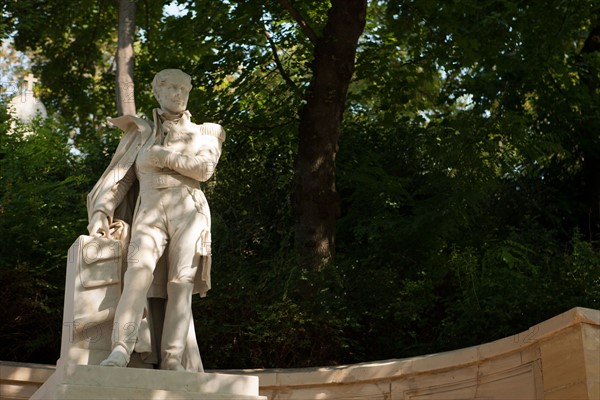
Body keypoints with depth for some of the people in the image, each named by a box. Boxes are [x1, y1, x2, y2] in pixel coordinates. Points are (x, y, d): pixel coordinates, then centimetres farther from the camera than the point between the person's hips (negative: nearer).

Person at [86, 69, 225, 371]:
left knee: (181, 282, -13)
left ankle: (172, 359, -16)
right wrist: (101, 212, 2)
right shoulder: (142, 134, 21)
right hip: (149, 213, 0)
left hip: (187, 212, 0)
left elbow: (204, 168, -2)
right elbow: (121, 178, 15)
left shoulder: (202, 134, 19)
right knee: (140, 269, -25)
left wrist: (163, 156, -2)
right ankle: (120, 351, -35)